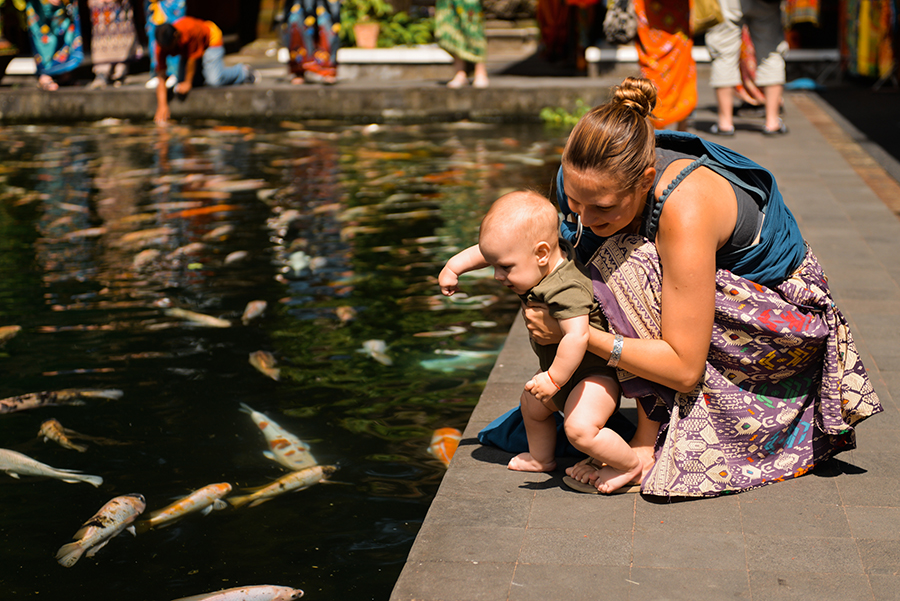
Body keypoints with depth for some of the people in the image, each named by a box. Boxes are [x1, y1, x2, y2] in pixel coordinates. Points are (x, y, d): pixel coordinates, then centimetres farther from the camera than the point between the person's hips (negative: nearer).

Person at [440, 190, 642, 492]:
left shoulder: (565, 290, -36)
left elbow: (577, 336, -47)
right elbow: (488, 251, 9)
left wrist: (554, 379, -40)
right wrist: (454, 266, 9)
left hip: (593, 373, -11)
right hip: (563, 371, 11)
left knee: (579, 427, -30)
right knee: (531, 404, 29)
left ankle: (629, 465, -7)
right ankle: (541, 458, 52)